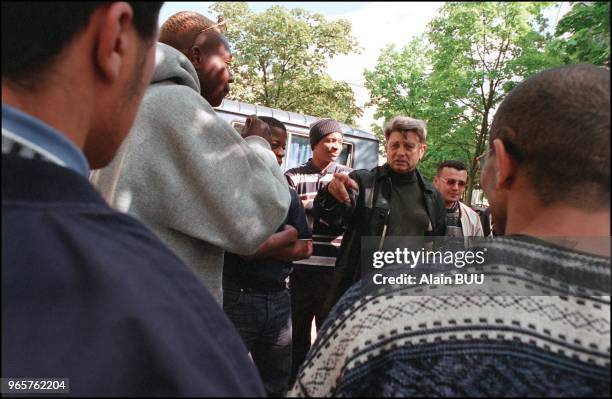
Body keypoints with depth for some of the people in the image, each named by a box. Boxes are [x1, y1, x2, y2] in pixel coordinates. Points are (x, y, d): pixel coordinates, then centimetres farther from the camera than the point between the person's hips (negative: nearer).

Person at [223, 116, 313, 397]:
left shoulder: (288, 194, 10)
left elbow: (305, 249, 5)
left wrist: (262, 246, -9)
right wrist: (287, 234, -8)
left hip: (279, 299, 6)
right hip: (236, 297, -5)